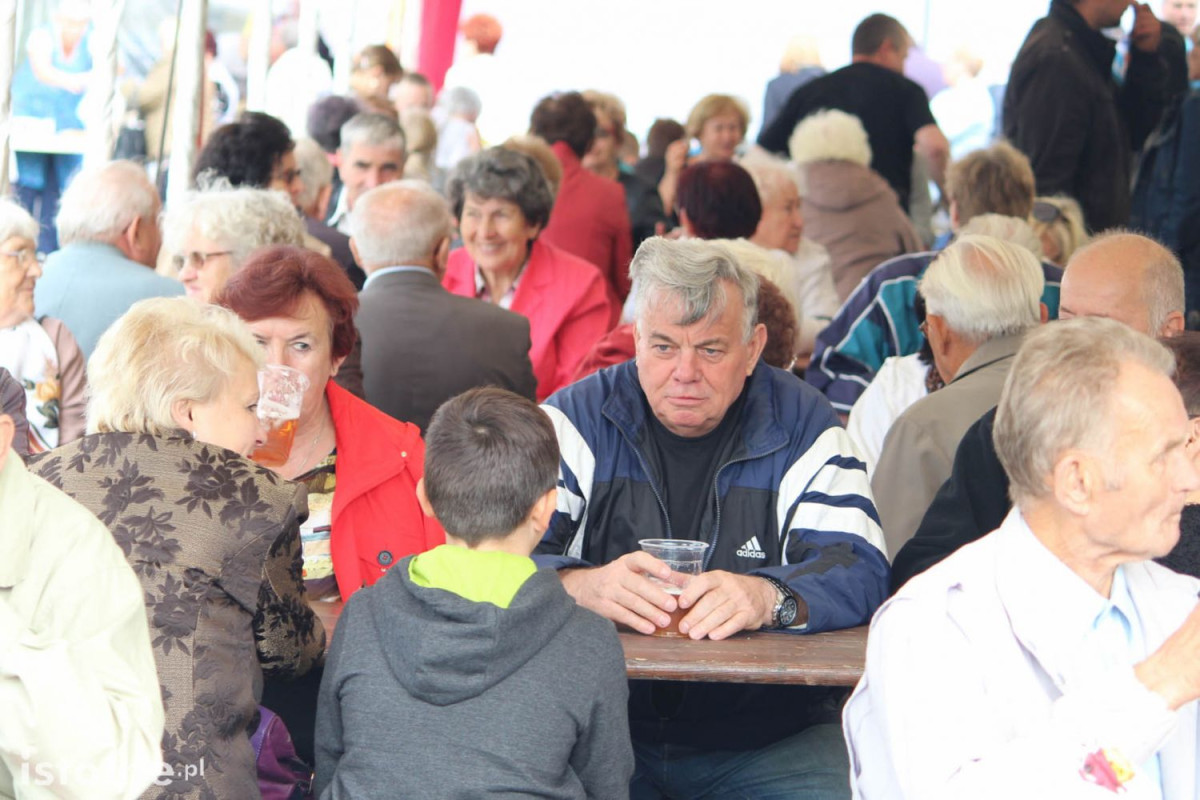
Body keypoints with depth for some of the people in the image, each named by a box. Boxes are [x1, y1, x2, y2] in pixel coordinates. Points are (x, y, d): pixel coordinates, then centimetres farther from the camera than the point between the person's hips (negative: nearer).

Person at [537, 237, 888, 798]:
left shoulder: (801, 426, 4)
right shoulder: (578, 419, 3)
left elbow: (859, 572, -7)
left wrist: (767, 598, -29)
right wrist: (583, 587, -30)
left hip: (764, 736, 1)